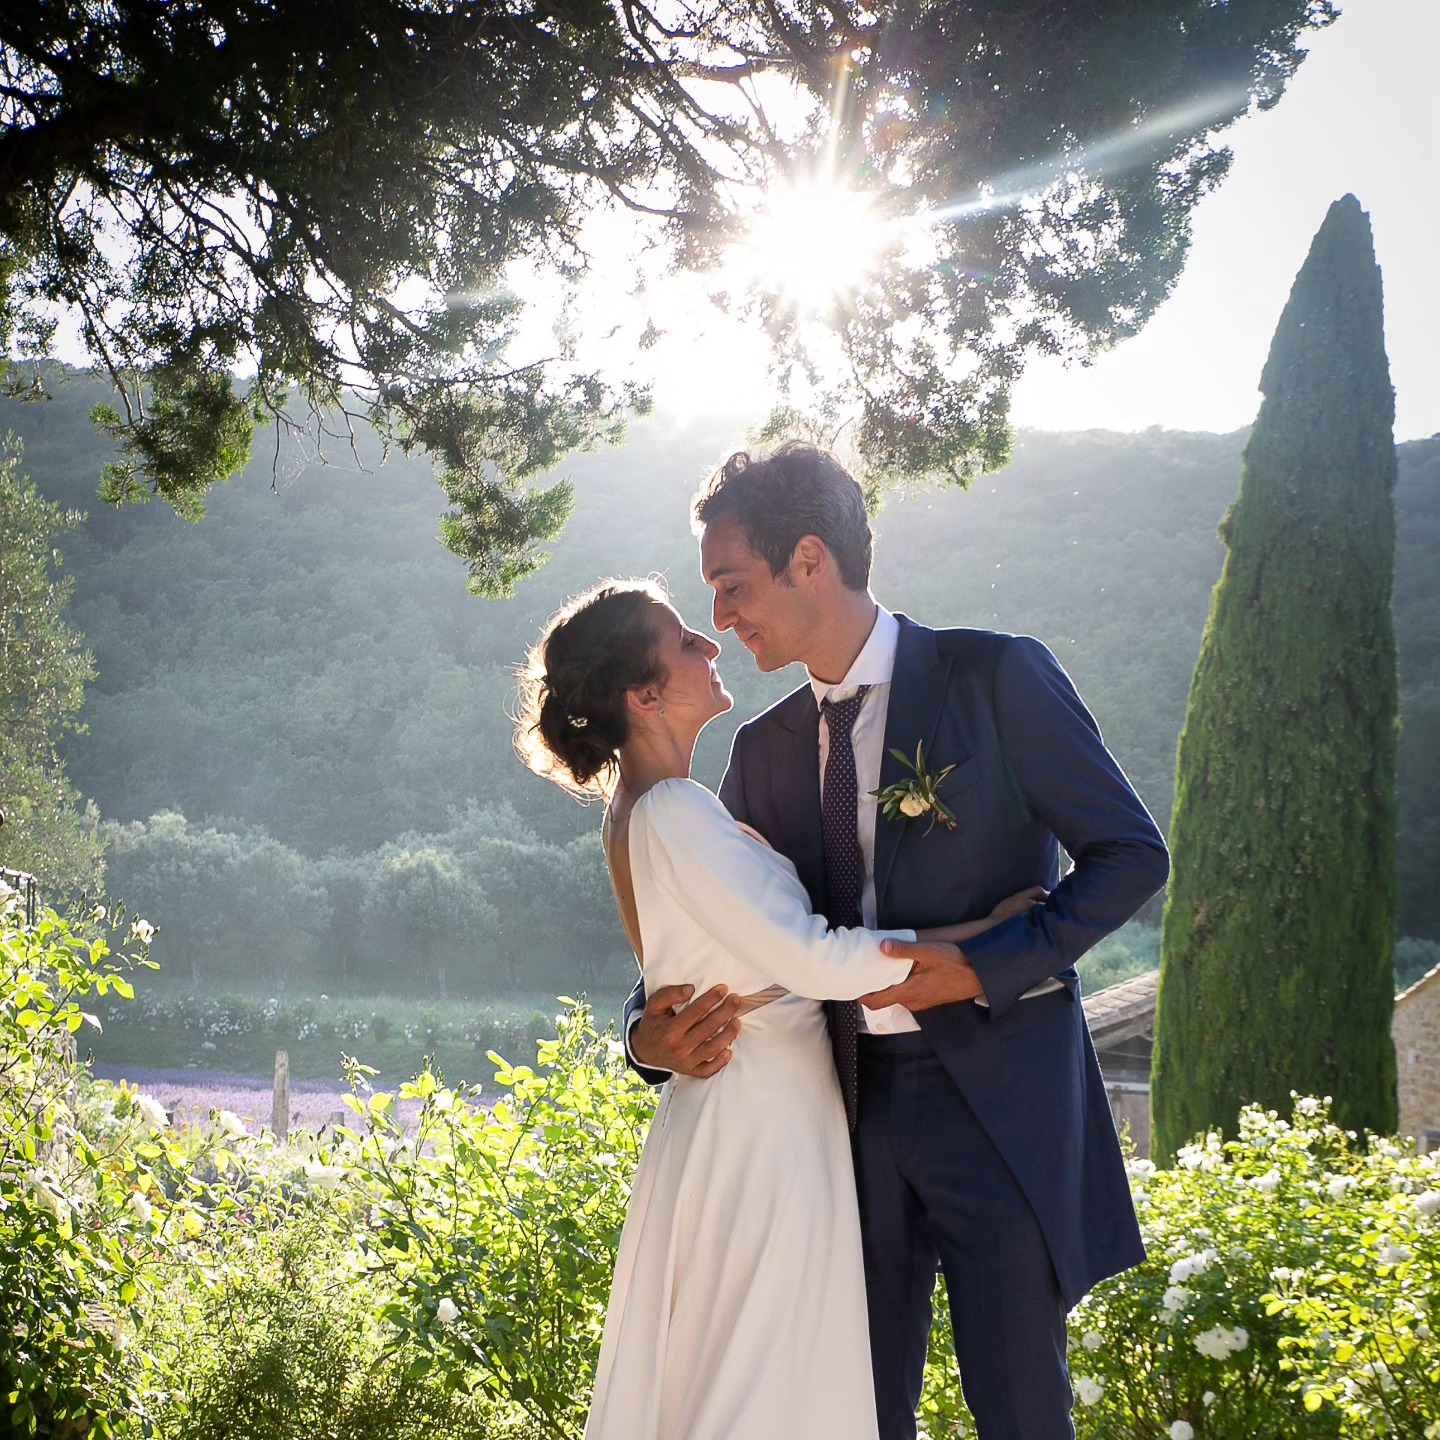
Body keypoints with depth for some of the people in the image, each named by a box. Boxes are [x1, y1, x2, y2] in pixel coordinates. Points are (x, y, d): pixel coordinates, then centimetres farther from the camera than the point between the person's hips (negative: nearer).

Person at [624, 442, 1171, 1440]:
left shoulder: (998, 677, -5)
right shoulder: (766, 748, 11)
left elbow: (1132, 854, -6)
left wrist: (984, 969, -16)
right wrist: (655, 1033, -7)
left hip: (998, 1103, -5)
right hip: (853, 1106, 5)